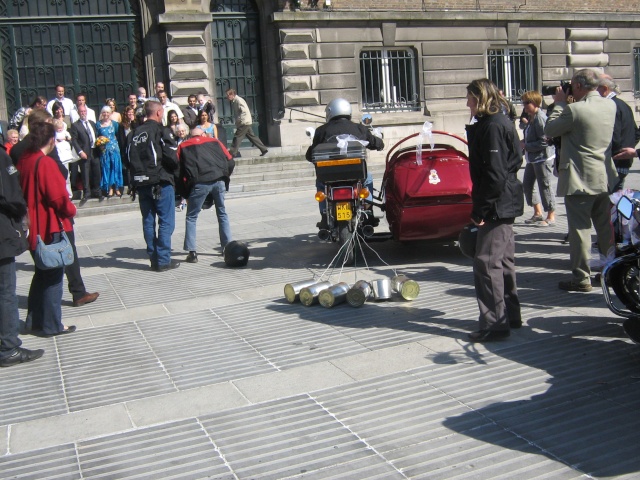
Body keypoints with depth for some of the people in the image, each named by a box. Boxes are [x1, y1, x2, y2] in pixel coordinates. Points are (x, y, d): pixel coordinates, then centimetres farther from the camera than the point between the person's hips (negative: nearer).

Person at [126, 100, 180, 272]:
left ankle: (154, 258, 16)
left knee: (148, 221, 11)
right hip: (161, 182, -6)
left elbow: (129, 158, 11)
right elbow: (171, 157, -15)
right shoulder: (161, 131, -7)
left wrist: (135, 179, 15)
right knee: (166, 221, -1)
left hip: (141, 183, 6)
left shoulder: (135, 133, 12)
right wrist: (173, 170, 4)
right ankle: (163, 260, -3)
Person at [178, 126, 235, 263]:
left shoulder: (183, 146, 20)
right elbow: (230, 162, 15)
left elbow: (178, 170, 12)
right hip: (219, 181, 2)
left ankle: (192, 253, 4)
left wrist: (185, 190, 16)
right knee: (222, 214, 20)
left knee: (191, 217, 11)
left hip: (199, 183, -2)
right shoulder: (214, 142, 23)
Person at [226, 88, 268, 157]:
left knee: (237, 137, -9)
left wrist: (238, 119, -23)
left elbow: (245, 111, -24)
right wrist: (237, 121, 11)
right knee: (252, 136, 11)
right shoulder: (234, 101, 14)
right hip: (243, 123, 10)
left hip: (244, 122, -10)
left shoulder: (239, 100, -15)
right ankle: (264, 149, 14)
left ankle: (232, 153, -7)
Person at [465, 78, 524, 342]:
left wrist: (481, 209, -19)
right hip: (504, 203, 11)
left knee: (486, 262, -7)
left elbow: (495, 173, -22)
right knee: (503, 259, 17)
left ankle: (495, 323, -2)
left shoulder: (493, 126, -17)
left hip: (496, 204, -11)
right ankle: (510, 315, 29)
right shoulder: (500, 122, 15)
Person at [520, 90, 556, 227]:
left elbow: (544, 141, -23)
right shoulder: (531, 118, 11)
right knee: (527, 184, 15)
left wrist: (526, 146, -16)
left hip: (543, 158, -10)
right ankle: (537, 213, 27)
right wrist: (524, 142, 4)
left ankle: (551, 217, 8)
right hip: (532, 159, 10)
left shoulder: (540, 118, -19)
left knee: (544, 186, -3)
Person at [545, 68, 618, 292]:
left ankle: (581, 278, 2)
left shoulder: (574, 110, -18)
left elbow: (549, 130, -6)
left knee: (580, 228, -1)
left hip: (580, 179, -7)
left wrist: (559, 103, 3)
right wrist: (568, 104, 13)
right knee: (606, 228, 17)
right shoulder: (610, 106, 4)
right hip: (605, 178, 7)